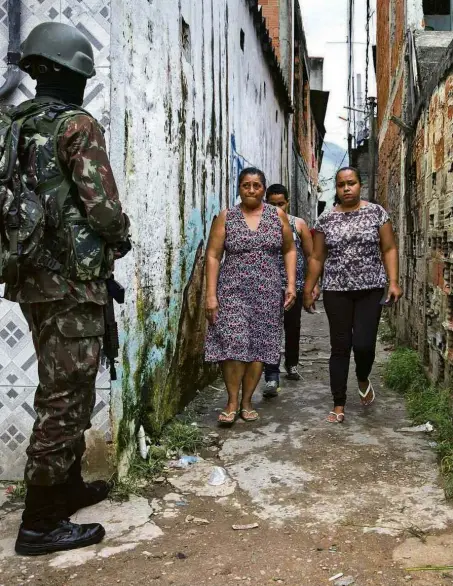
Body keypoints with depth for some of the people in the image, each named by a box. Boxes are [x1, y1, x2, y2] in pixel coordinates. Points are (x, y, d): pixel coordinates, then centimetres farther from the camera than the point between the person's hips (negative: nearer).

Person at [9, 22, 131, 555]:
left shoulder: (16, 128, 13)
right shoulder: (78, 126, -10)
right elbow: (102, 205, -16)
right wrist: (122, 237, 4)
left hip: (32, 275, 8)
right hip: (71, 279, -8)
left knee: (60, 390, 19)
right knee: (67, 397, -2)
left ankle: (67, 485, 33)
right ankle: (40, 523, 6)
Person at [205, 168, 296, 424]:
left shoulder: (278, 215, 7)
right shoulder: (226, 218, 3)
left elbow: (290, 250, 12)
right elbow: (213, 256, 0)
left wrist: (291, 284, 2)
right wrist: (211, 295, -7)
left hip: (268, 292, 2)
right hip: (233, 291, -2)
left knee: (260, 346, 3)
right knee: (234, 344, -12)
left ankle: (247, 401, 16)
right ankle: (232, 401, 3)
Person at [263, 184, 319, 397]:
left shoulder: (299, 224, 4)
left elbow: (310, 255, 6)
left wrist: (314, 283, 1)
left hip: (295, 285, 2)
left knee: (293, 327, 15)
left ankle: (292, 364, 38)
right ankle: (272, 378, -9)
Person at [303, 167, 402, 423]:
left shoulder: (376, 212, 1)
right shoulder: (326, 219, 4)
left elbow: (389, 249, 1)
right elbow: (317, 257, 8)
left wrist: (394, 282, -9)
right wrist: (308, 290, 6)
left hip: (370, 289, -1)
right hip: (336, 291, 1)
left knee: (364, 344, -9)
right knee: (340, 347, 4)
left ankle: (363, 379, 25)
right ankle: (339, 404, 14)